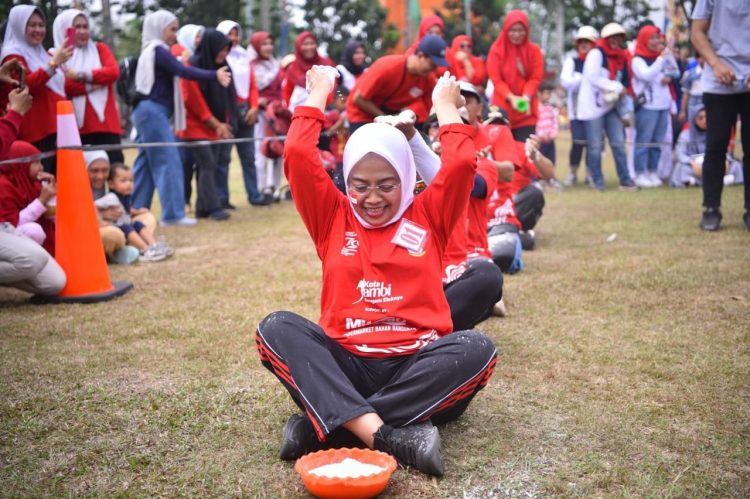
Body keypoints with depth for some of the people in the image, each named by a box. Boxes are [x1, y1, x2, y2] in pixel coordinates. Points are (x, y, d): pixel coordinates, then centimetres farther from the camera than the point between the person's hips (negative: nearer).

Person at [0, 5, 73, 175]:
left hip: (55, 128, 8)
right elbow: (26, 85, -21)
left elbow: (59, 88, 32)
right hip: (34, 132, -8)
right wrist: (53, 63, -28)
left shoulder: (43, 54, 22)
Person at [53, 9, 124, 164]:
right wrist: (91, 85, -10)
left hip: (106, 123, 2)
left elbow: (113, 72, -4)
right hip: (76, 127, -2)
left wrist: (82, 76, -11)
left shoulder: (100, 49, 15)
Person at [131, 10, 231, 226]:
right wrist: (214, 75, -25)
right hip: (153, 111, -10)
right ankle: (172, 214, -11)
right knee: (168, 161, -10)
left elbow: (176, 70, 15)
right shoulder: (158, 50, -9)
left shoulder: (152, 51, 21)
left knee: (146, 163, 9)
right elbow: (182, 71, -20)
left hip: (148, 111, 10)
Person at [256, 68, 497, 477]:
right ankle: (387, 435, -43)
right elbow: (297, 156, 3)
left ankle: (322, 423, -32)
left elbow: (462, 163, -1)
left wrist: (444, 103, 11)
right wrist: (319, 95, 14)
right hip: (345, 364, 0)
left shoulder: (426, 217, 13)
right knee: (276, 328, -26)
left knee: (477, 349, -31)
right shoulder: (333, 218, 13)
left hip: (417, 364, 0)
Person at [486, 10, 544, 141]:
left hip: (526, 112, 1)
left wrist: (526, 97, -22)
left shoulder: (534, 50, 5)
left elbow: (535, 78, -2)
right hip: (503, 109, -1)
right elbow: (496, 79, -5)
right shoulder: (497, 50, 0)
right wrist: (511, 97, -23)